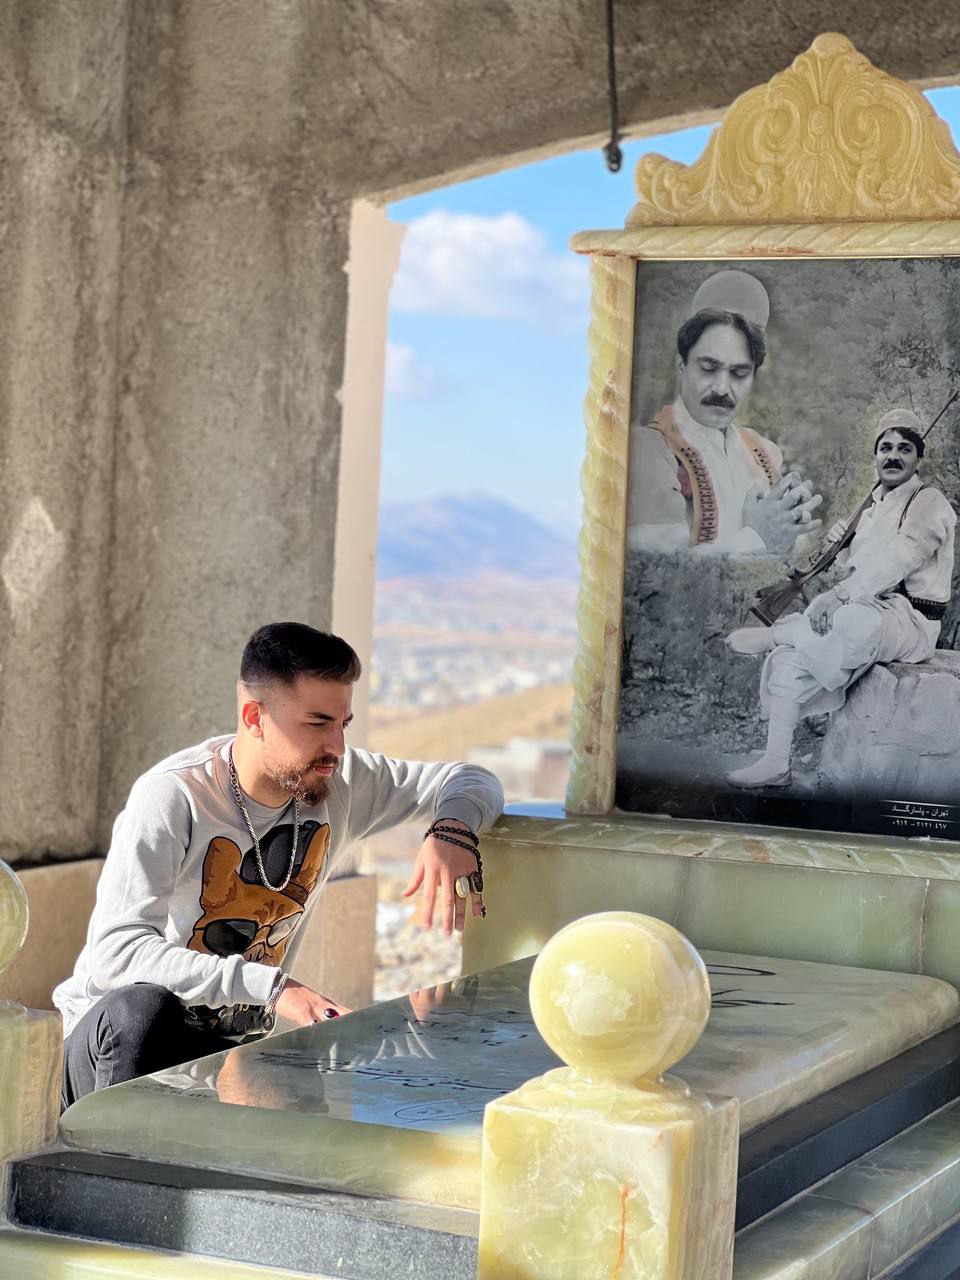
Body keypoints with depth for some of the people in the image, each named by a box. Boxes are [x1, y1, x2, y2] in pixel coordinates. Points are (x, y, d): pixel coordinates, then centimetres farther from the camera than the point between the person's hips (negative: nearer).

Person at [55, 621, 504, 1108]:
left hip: (232, 1048, 5)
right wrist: (272, 986, -38)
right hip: (114, 1038, -5)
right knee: (140, 1008, -41)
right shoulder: (171, 797, -20)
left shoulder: (342, 781, -2)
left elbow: (473, 782, 11)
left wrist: (450, 831, -14)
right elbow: (114, 954, -30)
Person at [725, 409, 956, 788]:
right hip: (867, 613, 8)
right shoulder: (872, 507, 20)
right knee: (789, 656, -10)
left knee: (852, 620, -40)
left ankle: (772, 635, -16)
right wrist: (843, 546, 4)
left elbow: (899, 561, -23)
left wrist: (839, 596, -32)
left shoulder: (929, 504, -7)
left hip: (910, 621, -8)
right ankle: (775, 764, -10)